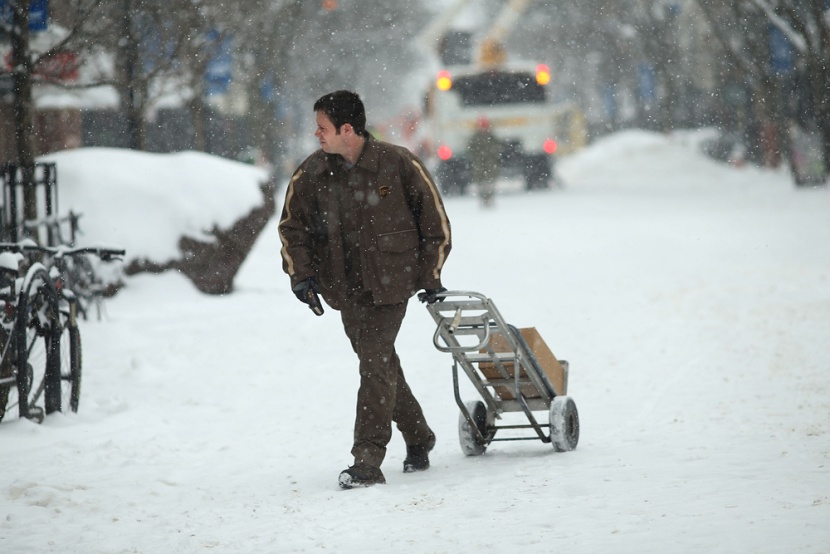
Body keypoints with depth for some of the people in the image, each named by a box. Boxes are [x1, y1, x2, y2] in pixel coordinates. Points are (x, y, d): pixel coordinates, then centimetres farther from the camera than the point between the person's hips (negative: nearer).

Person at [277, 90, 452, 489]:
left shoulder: (398, 164, -10)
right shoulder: (312, 172, -2)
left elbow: (435, 219, 0)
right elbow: (292, 225, 11)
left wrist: (431, 276, 0)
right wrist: (300, 274, -3)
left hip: (390, 284, -5)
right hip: (346, 289, 5)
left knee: (376, 364, -15)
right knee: (381, 365, 13)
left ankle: (368, 460, -15)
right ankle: (418, 439, 33)